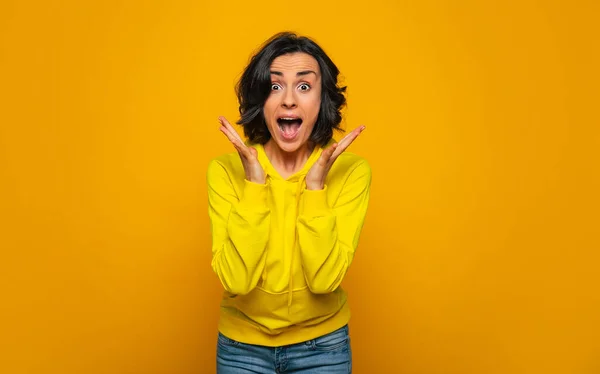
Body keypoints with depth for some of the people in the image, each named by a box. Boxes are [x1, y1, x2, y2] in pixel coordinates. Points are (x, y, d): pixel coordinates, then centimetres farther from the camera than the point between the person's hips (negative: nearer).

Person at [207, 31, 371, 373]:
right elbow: (236, 280, -22)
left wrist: (315, 187, -28)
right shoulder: (226, 170, -14)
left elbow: (324, 280, -21)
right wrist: (254, 184, -27)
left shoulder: (351, 171, -15)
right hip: (242, 344, 0)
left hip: (323, 345, 0)